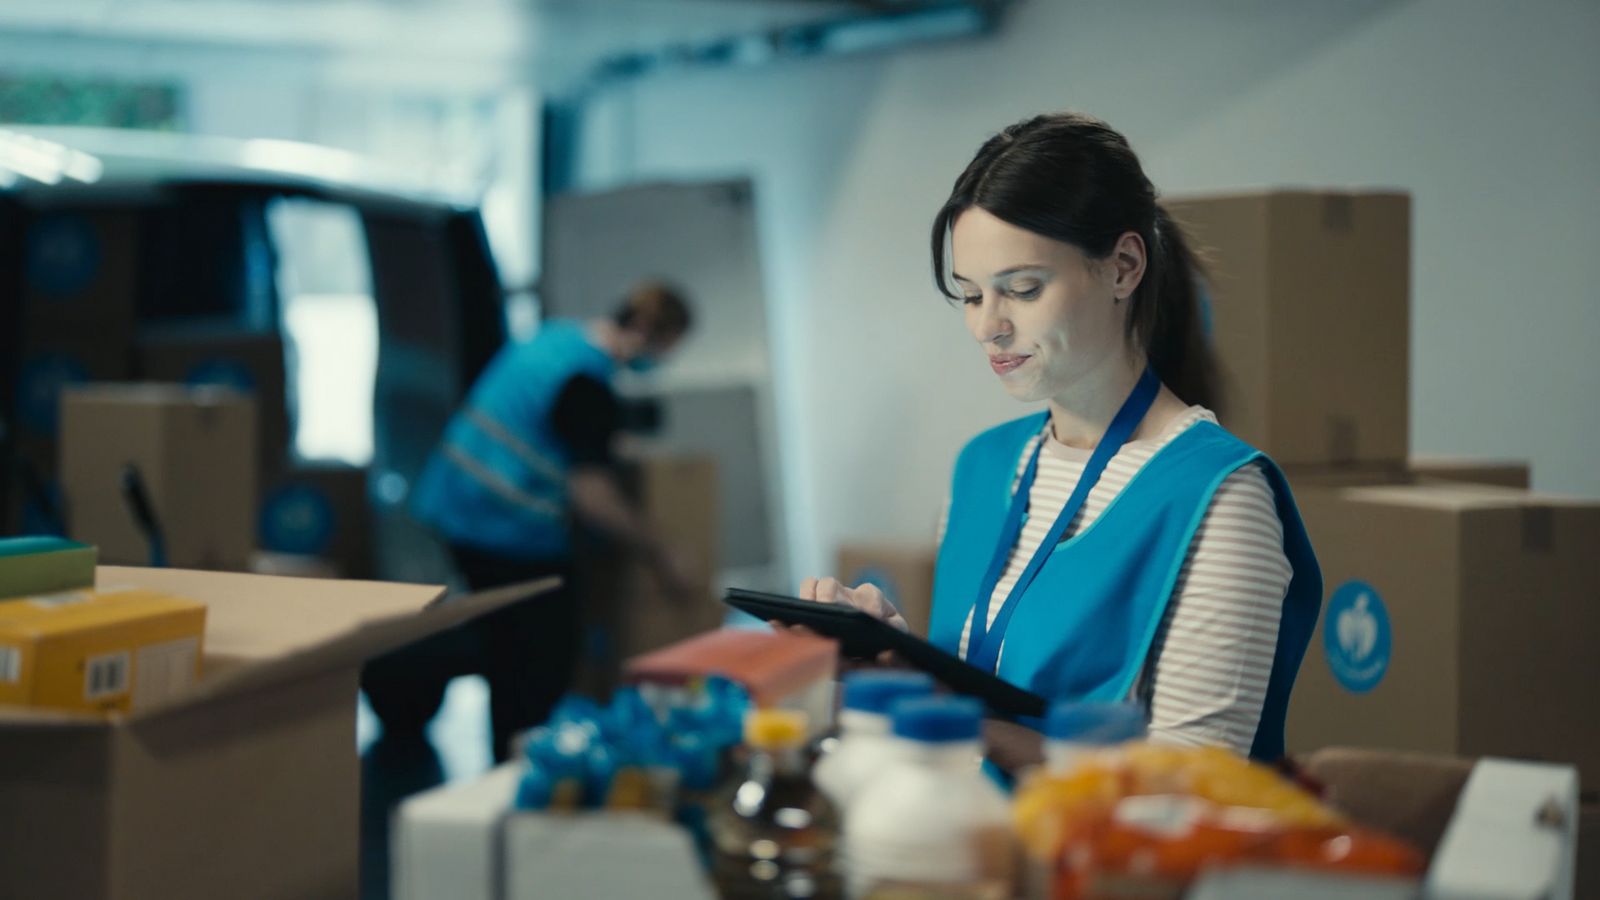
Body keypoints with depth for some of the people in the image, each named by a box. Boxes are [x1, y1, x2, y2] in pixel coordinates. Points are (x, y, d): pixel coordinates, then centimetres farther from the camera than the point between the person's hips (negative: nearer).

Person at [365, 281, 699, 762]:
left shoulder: (557, 335, 9)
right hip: (509, 527, -9)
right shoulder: (588, 386, -20)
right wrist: (661, 555, -12)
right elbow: (592, 497, -22)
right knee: (548, 658, -1)